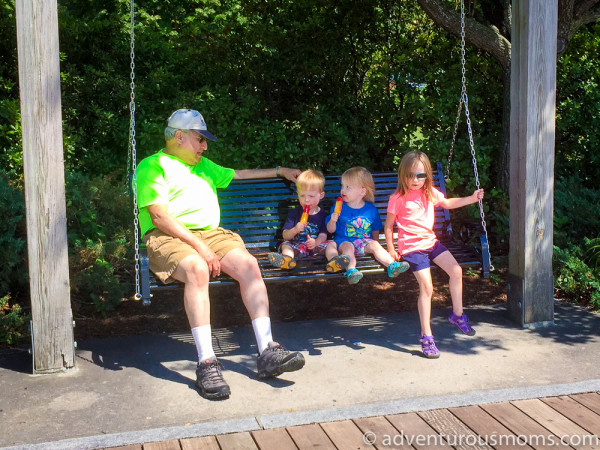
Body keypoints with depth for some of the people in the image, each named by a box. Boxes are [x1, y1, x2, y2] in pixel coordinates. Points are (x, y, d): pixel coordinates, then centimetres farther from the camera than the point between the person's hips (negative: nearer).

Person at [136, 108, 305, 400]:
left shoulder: (203, 166, 30)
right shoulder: (153, 166, 4)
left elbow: (238, 174, 45)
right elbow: (159, 217, -9)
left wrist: (279, 171, 45)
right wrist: (199, 246, -18)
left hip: (210, 233, 6)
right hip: (168, 237, -6)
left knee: (248, 264, -23)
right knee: (197, 269, -38)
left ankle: (268, 353, -26)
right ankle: (206, 363, -39)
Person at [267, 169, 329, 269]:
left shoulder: (323, 214, 9)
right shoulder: (294, 213, 11)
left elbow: (323, 235, -3)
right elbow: (285, 236, 6)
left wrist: (315, 242, -27)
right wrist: (295, 230, -17)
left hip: (315, 247, -1)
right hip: (297, 247, 1)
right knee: (285, 245, -26)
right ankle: (287, 258, -62)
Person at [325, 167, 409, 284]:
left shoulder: (371, 209, 4)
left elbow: (375, 229, 17)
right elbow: (331, 230, 1)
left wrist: (374, 243, 9)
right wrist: (333, 221, -17)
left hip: (364, 241, 2)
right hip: (343, 241, -1)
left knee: (375, 245, -25)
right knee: (348, 247, -32)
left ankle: (392, 266, -38)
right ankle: (351, 270, -53)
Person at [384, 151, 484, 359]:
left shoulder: (430, 193, 6)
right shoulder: (398, 198, -11)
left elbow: (448, 203, 25)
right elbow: (388, 225, -5)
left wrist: (472, 198, 18)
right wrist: (391, 250, -8)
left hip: (431, 242, 7)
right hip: (411, 247, -7)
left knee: (456, 271, -1)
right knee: (426, 287, -15)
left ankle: (457, 315, 20)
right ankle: (426, 335, -6)